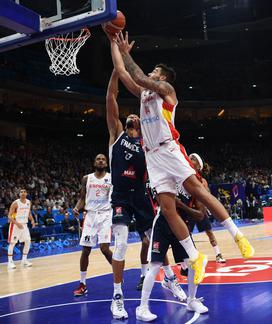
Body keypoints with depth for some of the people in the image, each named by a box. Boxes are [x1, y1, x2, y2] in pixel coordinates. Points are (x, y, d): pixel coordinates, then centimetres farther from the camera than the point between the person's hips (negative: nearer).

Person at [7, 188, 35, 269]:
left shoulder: (28, 202, 2)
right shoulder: (15, 203, -17)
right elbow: (9, 216, -17)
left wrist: (32, 220, -2)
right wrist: (17, 223, -30)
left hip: (24, 225, 6)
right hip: (15, 225, -6)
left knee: (28, 241, 4)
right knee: (12, 243, -5)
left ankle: (24, 260, 15)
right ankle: (10, 262, 1)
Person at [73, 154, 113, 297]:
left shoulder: (112, 178, 1)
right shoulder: (87, 178, 7)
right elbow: (82, 198, 10)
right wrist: (77, 208, -9)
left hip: (106, 215, -3)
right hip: (91, 215, 3)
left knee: (104, 248, -15)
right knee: (85, 250, 1)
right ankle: (83, 284, 13)